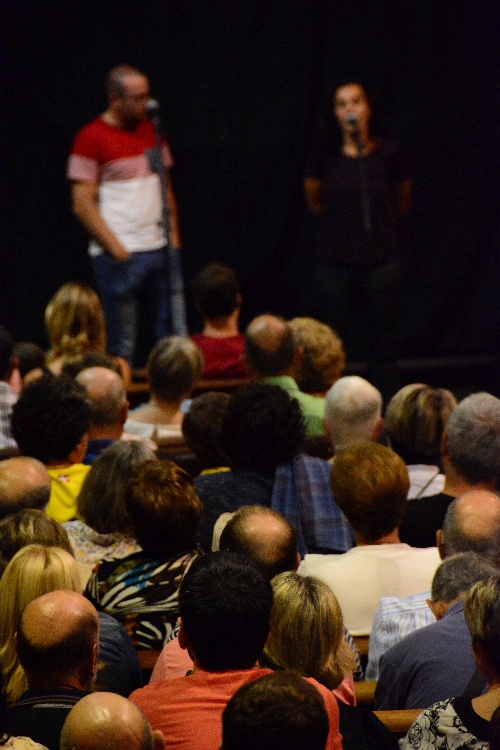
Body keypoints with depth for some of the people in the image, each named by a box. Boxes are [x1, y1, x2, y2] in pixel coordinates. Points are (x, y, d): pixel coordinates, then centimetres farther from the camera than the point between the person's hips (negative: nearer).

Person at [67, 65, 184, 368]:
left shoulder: (150, 130, 12)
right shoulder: (91, 138, -8)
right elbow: (83, 204, -10)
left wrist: (173, 234, 8)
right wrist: (115, 248, -14)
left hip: (158, 249, 6)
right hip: (121, 256, -6)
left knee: (156, 339, 10)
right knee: (124, 343, -4)